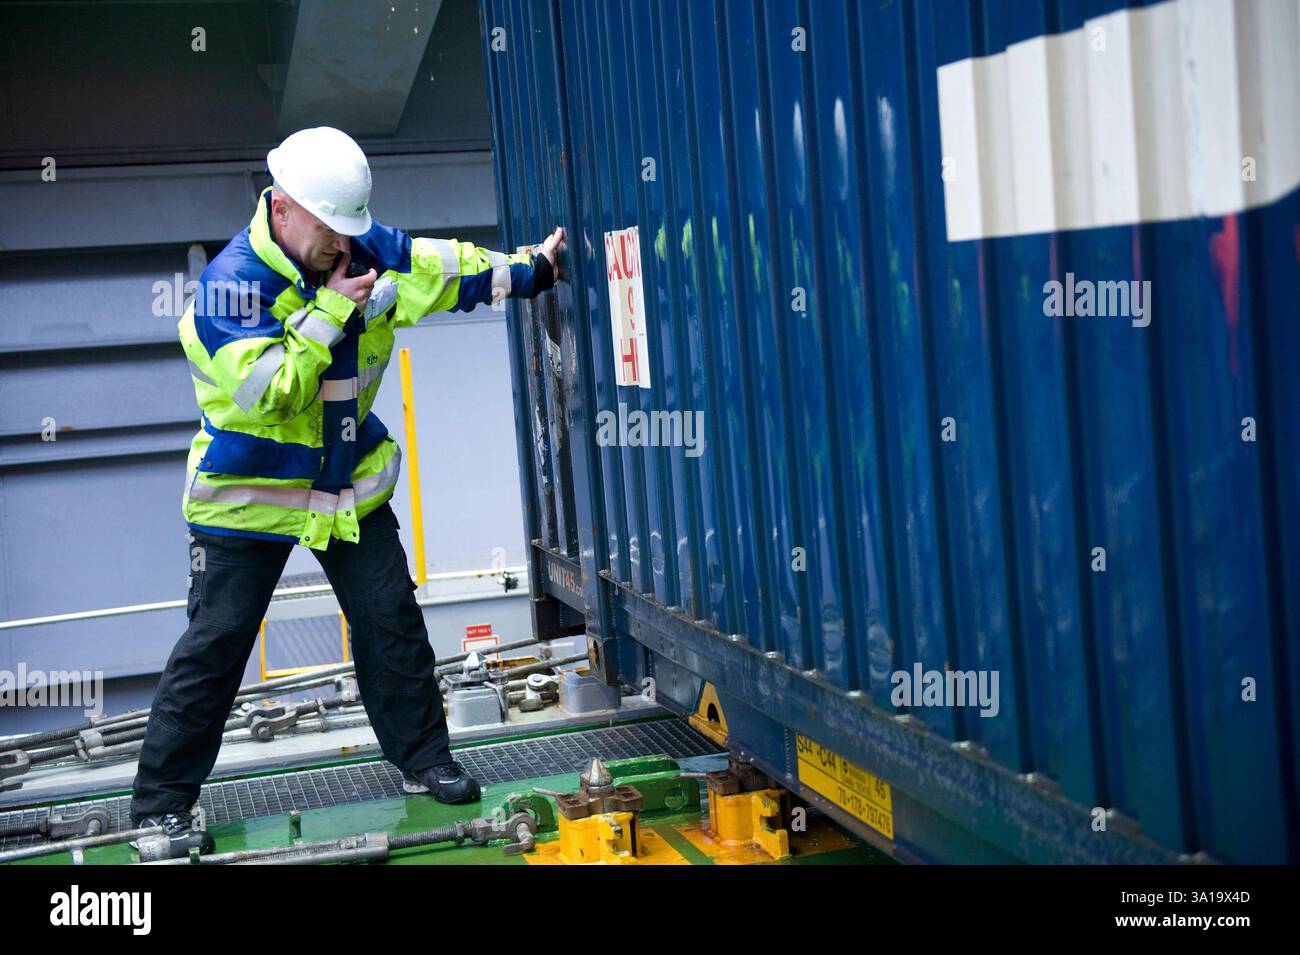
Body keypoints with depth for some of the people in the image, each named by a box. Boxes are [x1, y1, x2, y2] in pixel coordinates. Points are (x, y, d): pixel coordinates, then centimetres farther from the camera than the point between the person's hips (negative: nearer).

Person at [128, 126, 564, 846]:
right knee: (215, 644, -3)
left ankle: (423, 759, 24)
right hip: (251, 492, -5)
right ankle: (159, 802, 7)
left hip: (351, 483, 5)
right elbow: (266, 393, -29)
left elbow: (448, 268, 11)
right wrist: (330, 312, -26)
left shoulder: (366, 250, -3)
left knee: (392, 622, 8)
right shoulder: (232, 282, -21)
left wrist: (531, 269, 14)